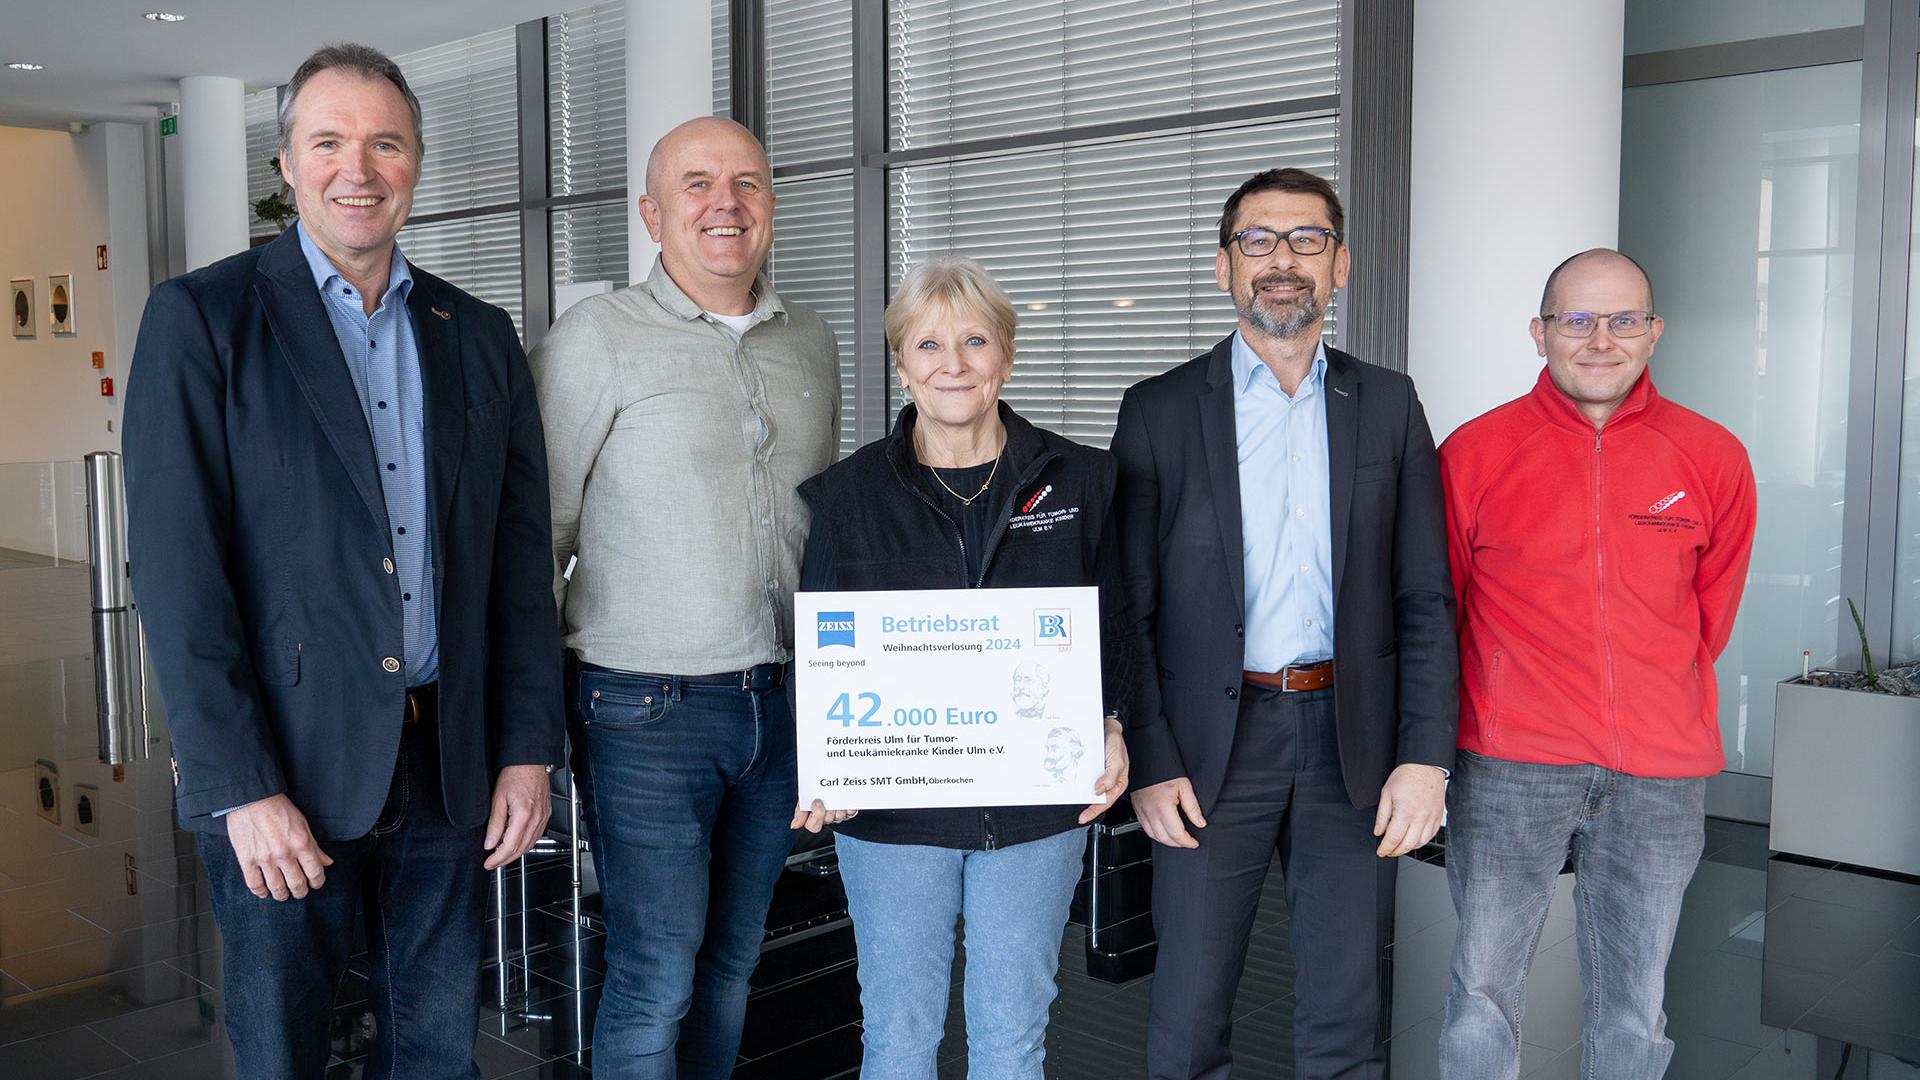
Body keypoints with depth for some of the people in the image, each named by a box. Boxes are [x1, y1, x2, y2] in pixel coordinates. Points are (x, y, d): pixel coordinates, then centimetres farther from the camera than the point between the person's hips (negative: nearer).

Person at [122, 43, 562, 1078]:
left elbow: (519, 559, 9)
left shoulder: (479, 335, 9)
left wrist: (529, 749, 3)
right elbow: (177, 572, -9)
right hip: (281, 765, -3)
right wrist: (239, 789, -14)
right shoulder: (201, 318, -4)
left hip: (448, 761, 4)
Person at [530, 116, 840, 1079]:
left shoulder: (811, 344, 10)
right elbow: (537, 530, -6)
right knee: (655, 979, 0)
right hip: (645, 710, -5)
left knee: (732, 961, 16)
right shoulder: (598, 337, -7)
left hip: (779, 702, 5)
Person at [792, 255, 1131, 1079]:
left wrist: (1109, 730, -11)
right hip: (894, 806, 0)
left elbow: (1111, 629, 7)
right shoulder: (848, 496, 0)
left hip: (1037, 802, 1)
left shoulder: (1079, 481, 2)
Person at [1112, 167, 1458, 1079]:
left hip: (1353, 742, 2)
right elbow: (1129, 609, 0)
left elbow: (1426, 601, 5)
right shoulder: (1160, 411, 1)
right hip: (1213, 745, -1)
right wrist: (1150, 763, -7)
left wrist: (1426, 757, -3)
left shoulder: (1388, 406, 7)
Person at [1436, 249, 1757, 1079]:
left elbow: (1713, 609, 16)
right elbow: (1435, 602, 8)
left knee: (1635, 1008, 12)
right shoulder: (1476, 452, -2)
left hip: (1661, 771, 2)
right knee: (1484, 989, 3)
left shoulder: (1713, 458, 3)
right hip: (1508, 762, -2)